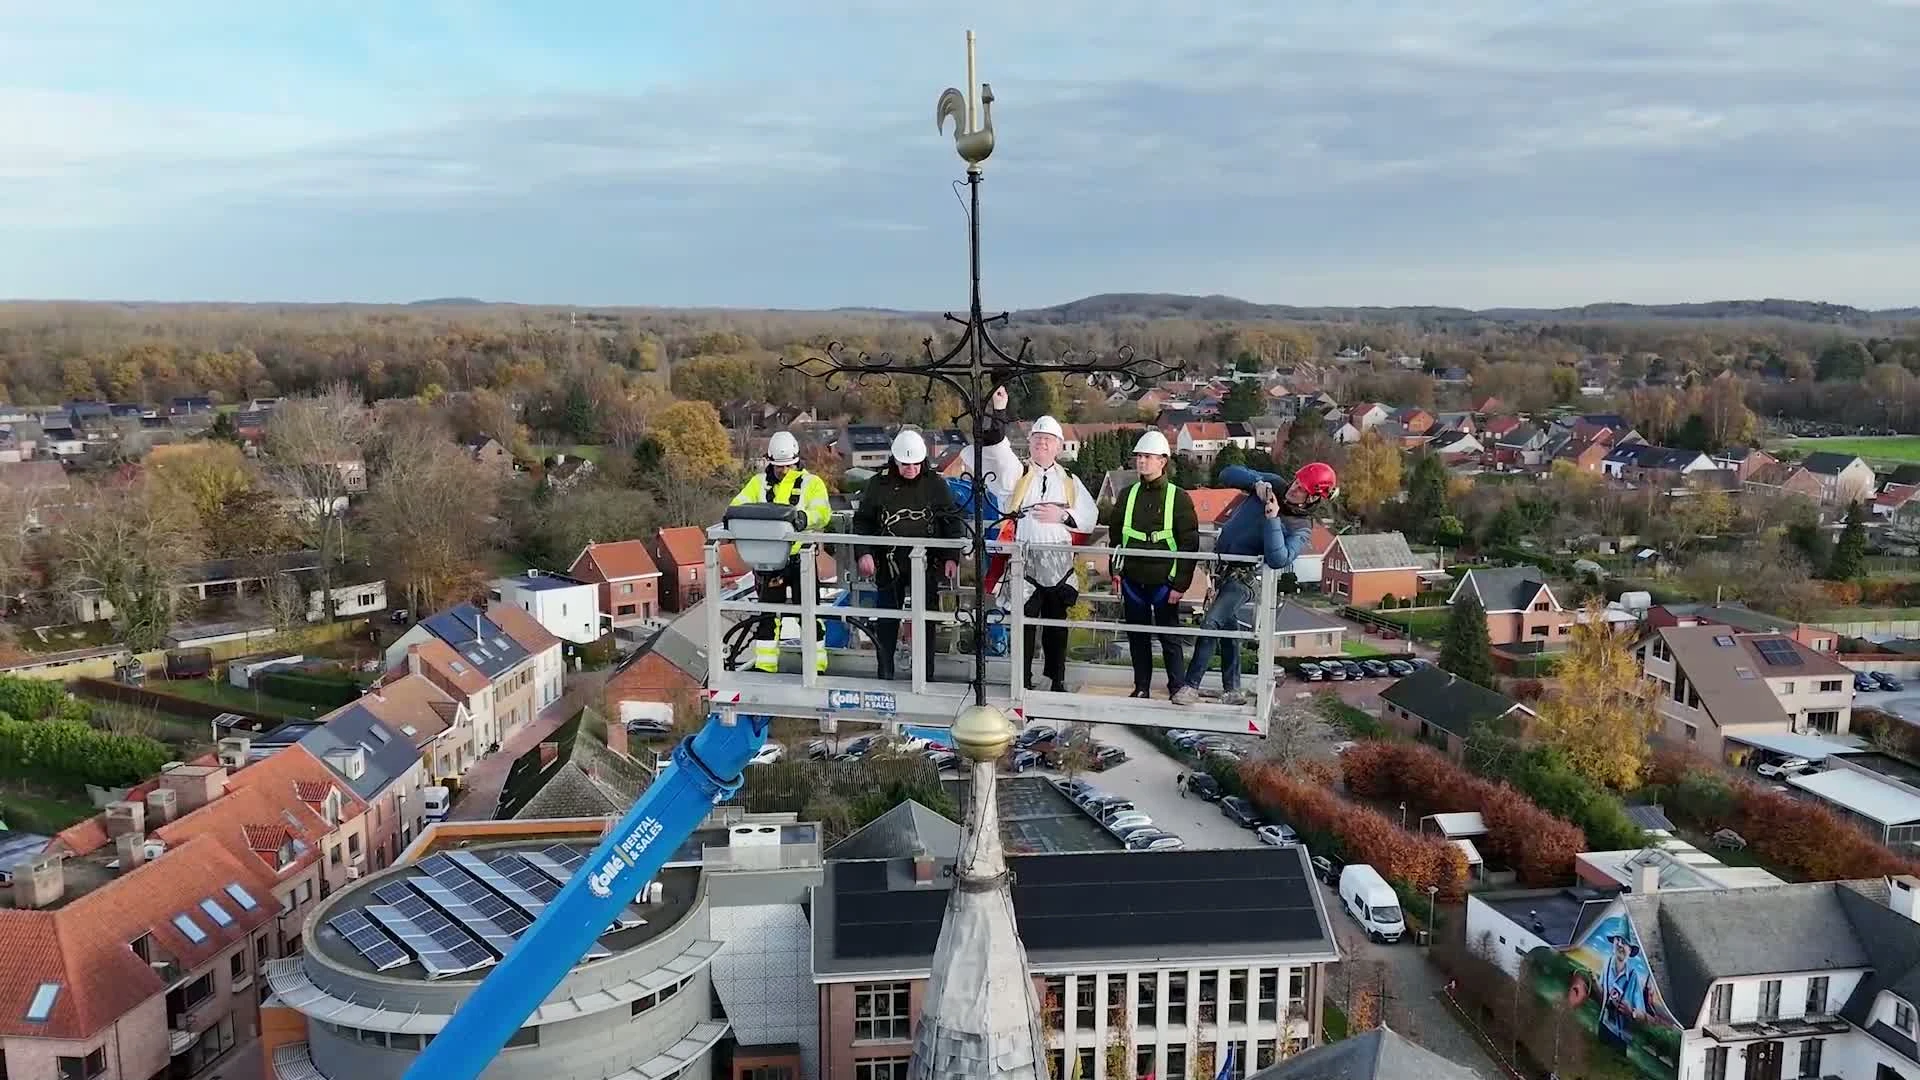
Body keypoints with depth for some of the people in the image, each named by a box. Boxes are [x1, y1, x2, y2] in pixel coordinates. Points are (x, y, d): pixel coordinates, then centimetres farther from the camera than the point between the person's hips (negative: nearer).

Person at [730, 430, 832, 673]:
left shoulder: (811, 483, 1)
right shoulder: (759, 482, 12)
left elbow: (822, 513, -14)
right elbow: (739, 503, 4)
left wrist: (802, 518, -36)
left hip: (800, 558, -3)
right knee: (766, 614, 10)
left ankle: (816, 667, 9)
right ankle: (764, 667, 18)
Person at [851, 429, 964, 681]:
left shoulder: (935, 484, 1)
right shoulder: (879, 484, 1)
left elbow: (952, 521, 5)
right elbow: (862, 520, 6)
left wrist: (951, 557, -3)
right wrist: (864, 553, -5)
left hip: (926, 563, -1)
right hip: (890, 563, 1)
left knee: (925, 619, 3)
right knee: (887, 620, 6)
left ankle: (925, 675, 10)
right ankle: (885, 674, 15)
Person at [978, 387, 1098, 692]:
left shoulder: (1069, 480, 13)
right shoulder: (1016, 472, 4)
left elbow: (1090, 517, 8)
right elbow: (995, 449, -15)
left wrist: (1064, 515, -9)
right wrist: (999, 412, -26)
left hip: (1059, 563, 3)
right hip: (1024, 561, -3)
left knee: (1057, 624, 11)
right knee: (1025, 623, 0)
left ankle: (1057, 681, 22)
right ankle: (1023, 683, 9)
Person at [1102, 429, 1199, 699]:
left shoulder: (1179, 498, -4)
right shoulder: (1128, 495, 9)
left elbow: (1190, 544, -6)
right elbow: (1115, 536, 15)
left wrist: (1181, 584, -10)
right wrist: (1116, 572, 7)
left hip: (1164, 582, -4)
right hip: (1133, 580, 4)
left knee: (1169, 637, 2)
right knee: (1137, 636, 11)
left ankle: (1178, 689, 12)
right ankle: (1141, 687, 21)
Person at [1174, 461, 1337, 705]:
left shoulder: (1301, 529, -13)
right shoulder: (1273, 484, -1)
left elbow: (1278, 560, -30)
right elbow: (1227, 474, 0)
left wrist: (1272, 519, -32)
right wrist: (1256, 482, -16)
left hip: (1243, 577, -6)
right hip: (1222, 566, 6)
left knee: (1211, 623, -19)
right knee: (1228, 626, 13)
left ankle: (1191, 686, -8)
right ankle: (1232, 690, 26)